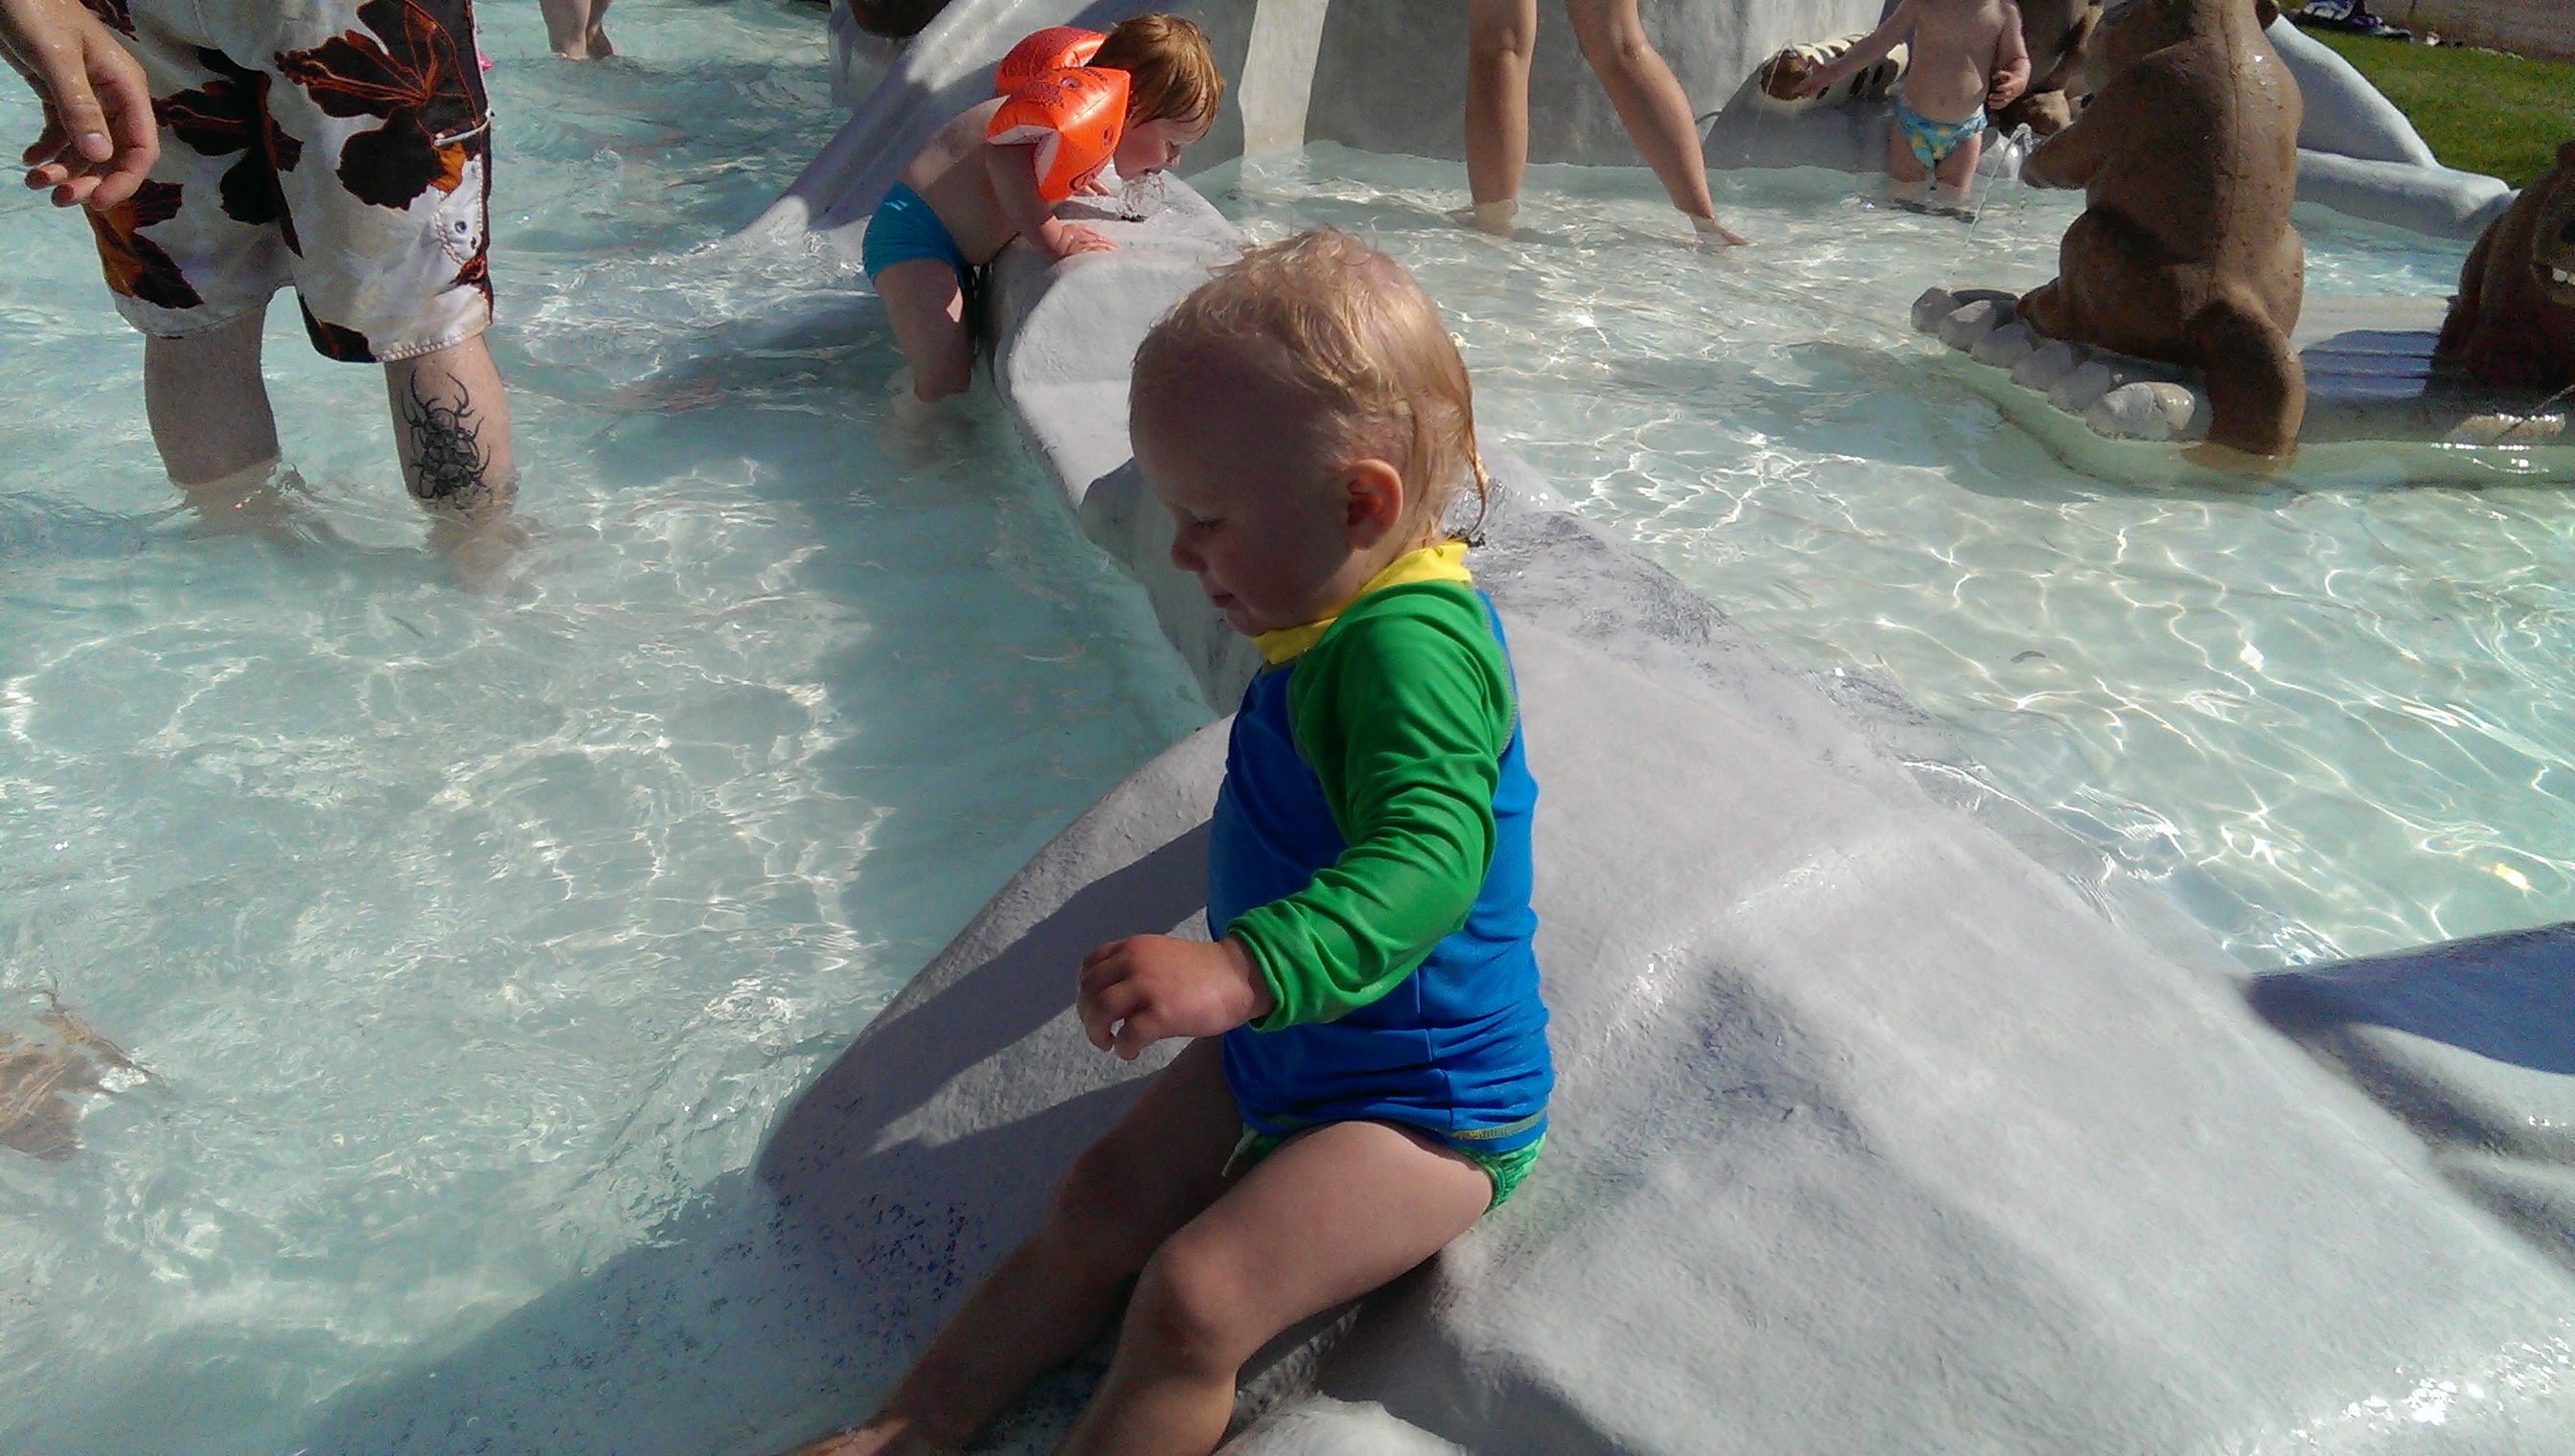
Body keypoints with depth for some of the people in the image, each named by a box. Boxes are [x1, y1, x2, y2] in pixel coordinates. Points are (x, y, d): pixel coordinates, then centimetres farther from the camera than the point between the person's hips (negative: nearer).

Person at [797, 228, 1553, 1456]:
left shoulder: (1409, 647, -32)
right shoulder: (1358, 609, 1)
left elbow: (1430, 856, -47)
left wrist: (1239, 970, -58)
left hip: (1431, 1102, -10)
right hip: (1292, 1039, 10)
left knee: (1190, 1297, -20)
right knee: (1101, 1208, 10)